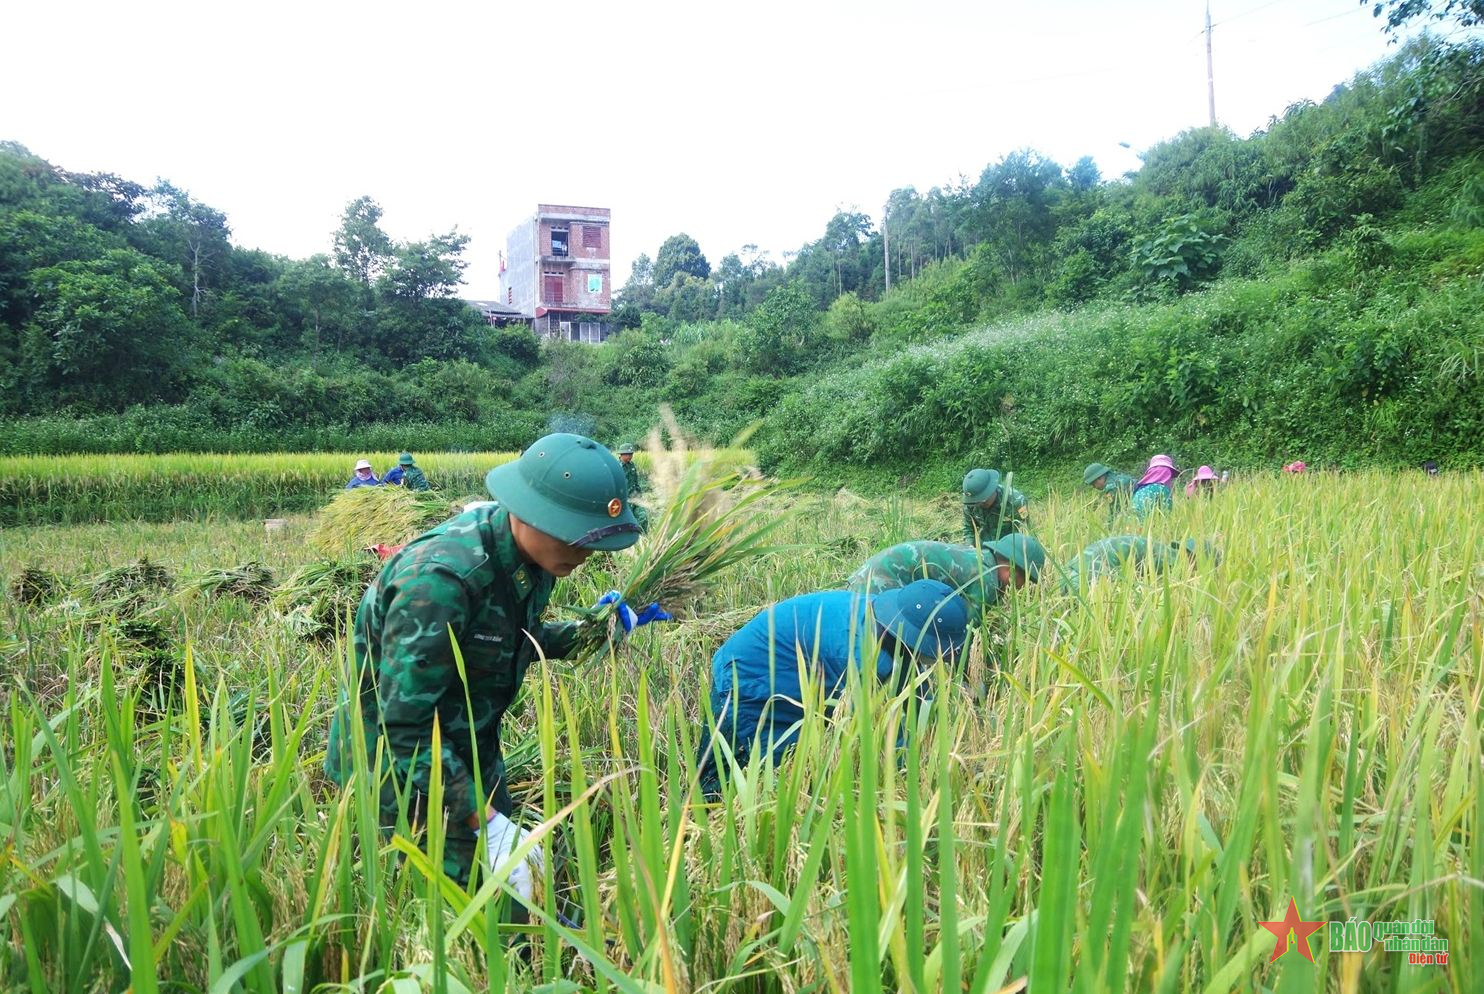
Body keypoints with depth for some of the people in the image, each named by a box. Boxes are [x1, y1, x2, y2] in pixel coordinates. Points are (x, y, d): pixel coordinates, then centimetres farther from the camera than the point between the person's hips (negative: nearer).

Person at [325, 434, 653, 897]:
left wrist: (579, 635, -6)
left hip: (472, 752, 7)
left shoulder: (531, 558, -7)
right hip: (402, 764, -7)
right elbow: (405, 726, -31)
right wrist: (487, 823, -32)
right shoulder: (442, 577, -32)